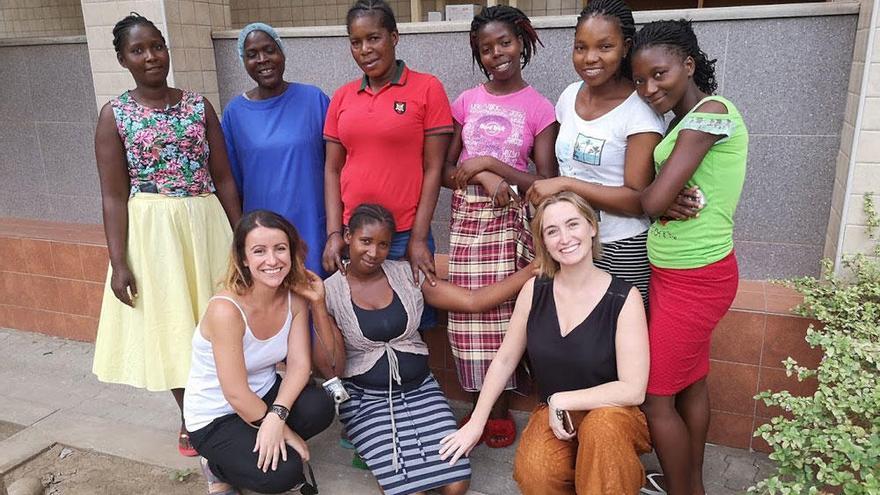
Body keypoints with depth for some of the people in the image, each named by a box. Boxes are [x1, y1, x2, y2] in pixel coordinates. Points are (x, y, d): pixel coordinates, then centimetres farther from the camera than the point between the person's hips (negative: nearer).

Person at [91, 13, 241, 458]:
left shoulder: (198, 105, 4)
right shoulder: (114, 115, -2)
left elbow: (223, 178, 4)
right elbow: (114, 196, -5)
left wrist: (240, 237, 2)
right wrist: (119, 262, -10)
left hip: (206, 224, 2)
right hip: (151, 231, -1)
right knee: (168, 323, 10)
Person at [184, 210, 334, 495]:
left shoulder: (295, 298, -10)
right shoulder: (226, 310, -29)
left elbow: (299, 363, -12)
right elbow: (237, 395, -25)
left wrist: (277, 416, -29)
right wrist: (285, 431, -16)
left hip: (265, 394, 5)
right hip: (215, 418, -5)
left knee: (319, 408, -23)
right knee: (283, 472, -23)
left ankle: (257, 446, 5)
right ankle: (219, 466, 9)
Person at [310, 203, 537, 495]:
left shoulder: (407, 274, -2)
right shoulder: (330, 292, -7)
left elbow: (473, 301, -7)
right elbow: (332, 369, -12)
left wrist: (532, 271, -14)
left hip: (419, 390, 2)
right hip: (367, 399, -2)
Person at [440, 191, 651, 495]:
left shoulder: (624, 298, -14)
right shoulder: (535, 290, -4)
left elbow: (633, 389, -16)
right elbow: (504, 360, 5)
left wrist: (561, 400, -15)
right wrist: (476, 423, 7)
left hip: (615, 415, -3)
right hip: (553, 415, 3)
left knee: (602, 424, -37)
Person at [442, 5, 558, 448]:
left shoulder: (539, 108, -1)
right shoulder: (466, 102, 8)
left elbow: (546, 183, -5)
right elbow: (445, 171, 5)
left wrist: (488, 162, -12)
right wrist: (485, 178, -13)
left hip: (512, 220, -3)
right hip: (467, 217, 3)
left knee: (506, 313, 1)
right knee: (469, 314, 5)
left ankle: (501, 410, 19)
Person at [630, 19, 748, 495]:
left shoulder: (711, 113, -19)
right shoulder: (683, 120, 10)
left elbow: (652, 199, -24)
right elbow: (655, 200, 10)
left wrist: (660, 192, -5)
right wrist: (666, 198, -9)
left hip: (694, 278, -9)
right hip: (675, 272, 9)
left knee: (654, 396, 3)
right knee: (690, 383, 20)